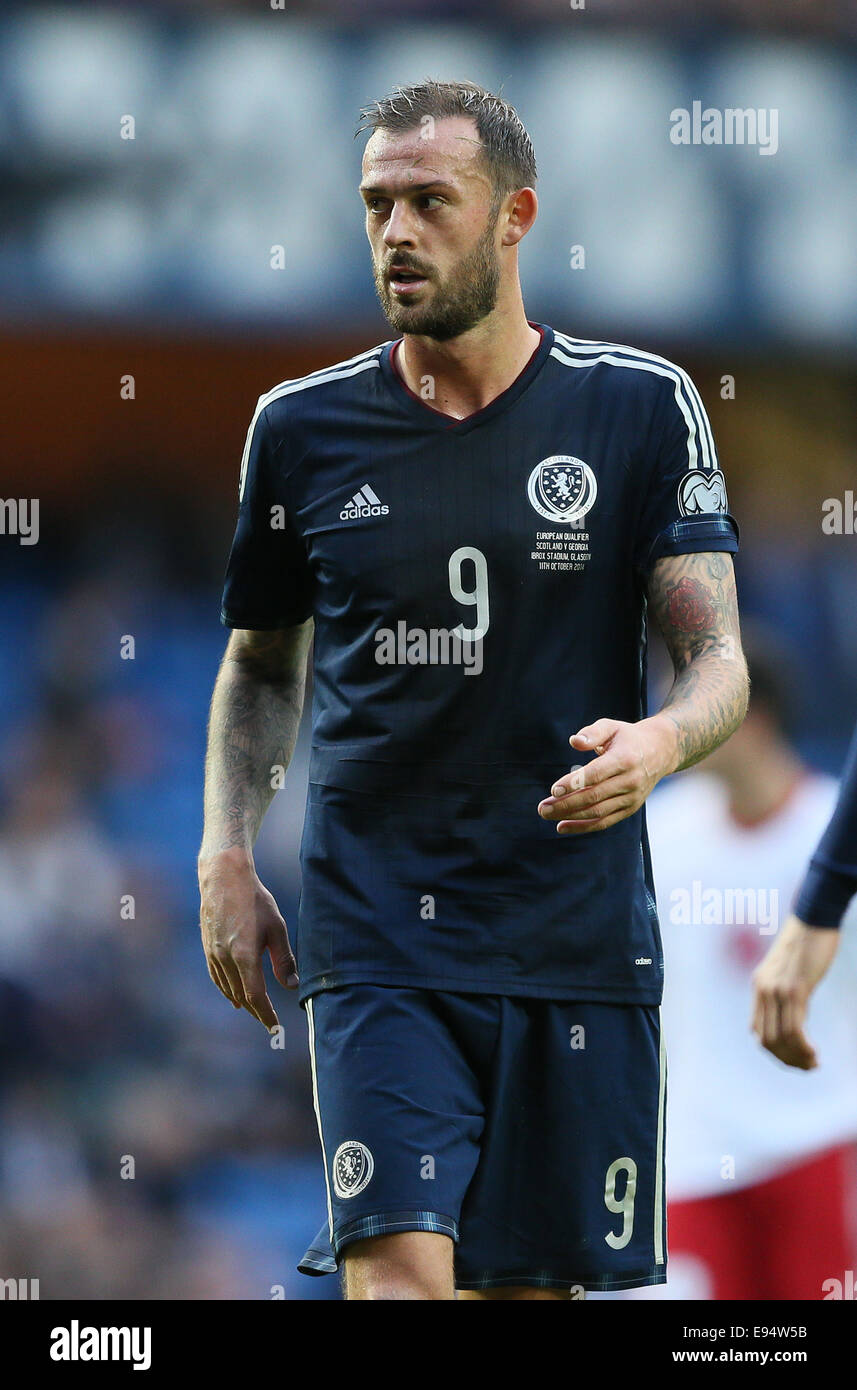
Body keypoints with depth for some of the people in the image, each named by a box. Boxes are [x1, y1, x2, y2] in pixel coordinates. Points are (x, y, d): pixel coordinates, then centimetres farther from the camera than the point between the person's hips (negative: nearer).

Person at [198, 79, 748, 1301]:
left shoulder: (641, 409, 1)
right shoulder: (304, 428, 6)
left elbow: (720, 662, -2)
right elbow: (260, 664, 19)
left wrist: (659, 742, -24)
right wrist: (226, 855, 6)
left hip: (578, 934, 0)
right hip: (375, 933, 0)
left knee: (533, 1283, 7)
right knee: (399, 1262, -17)